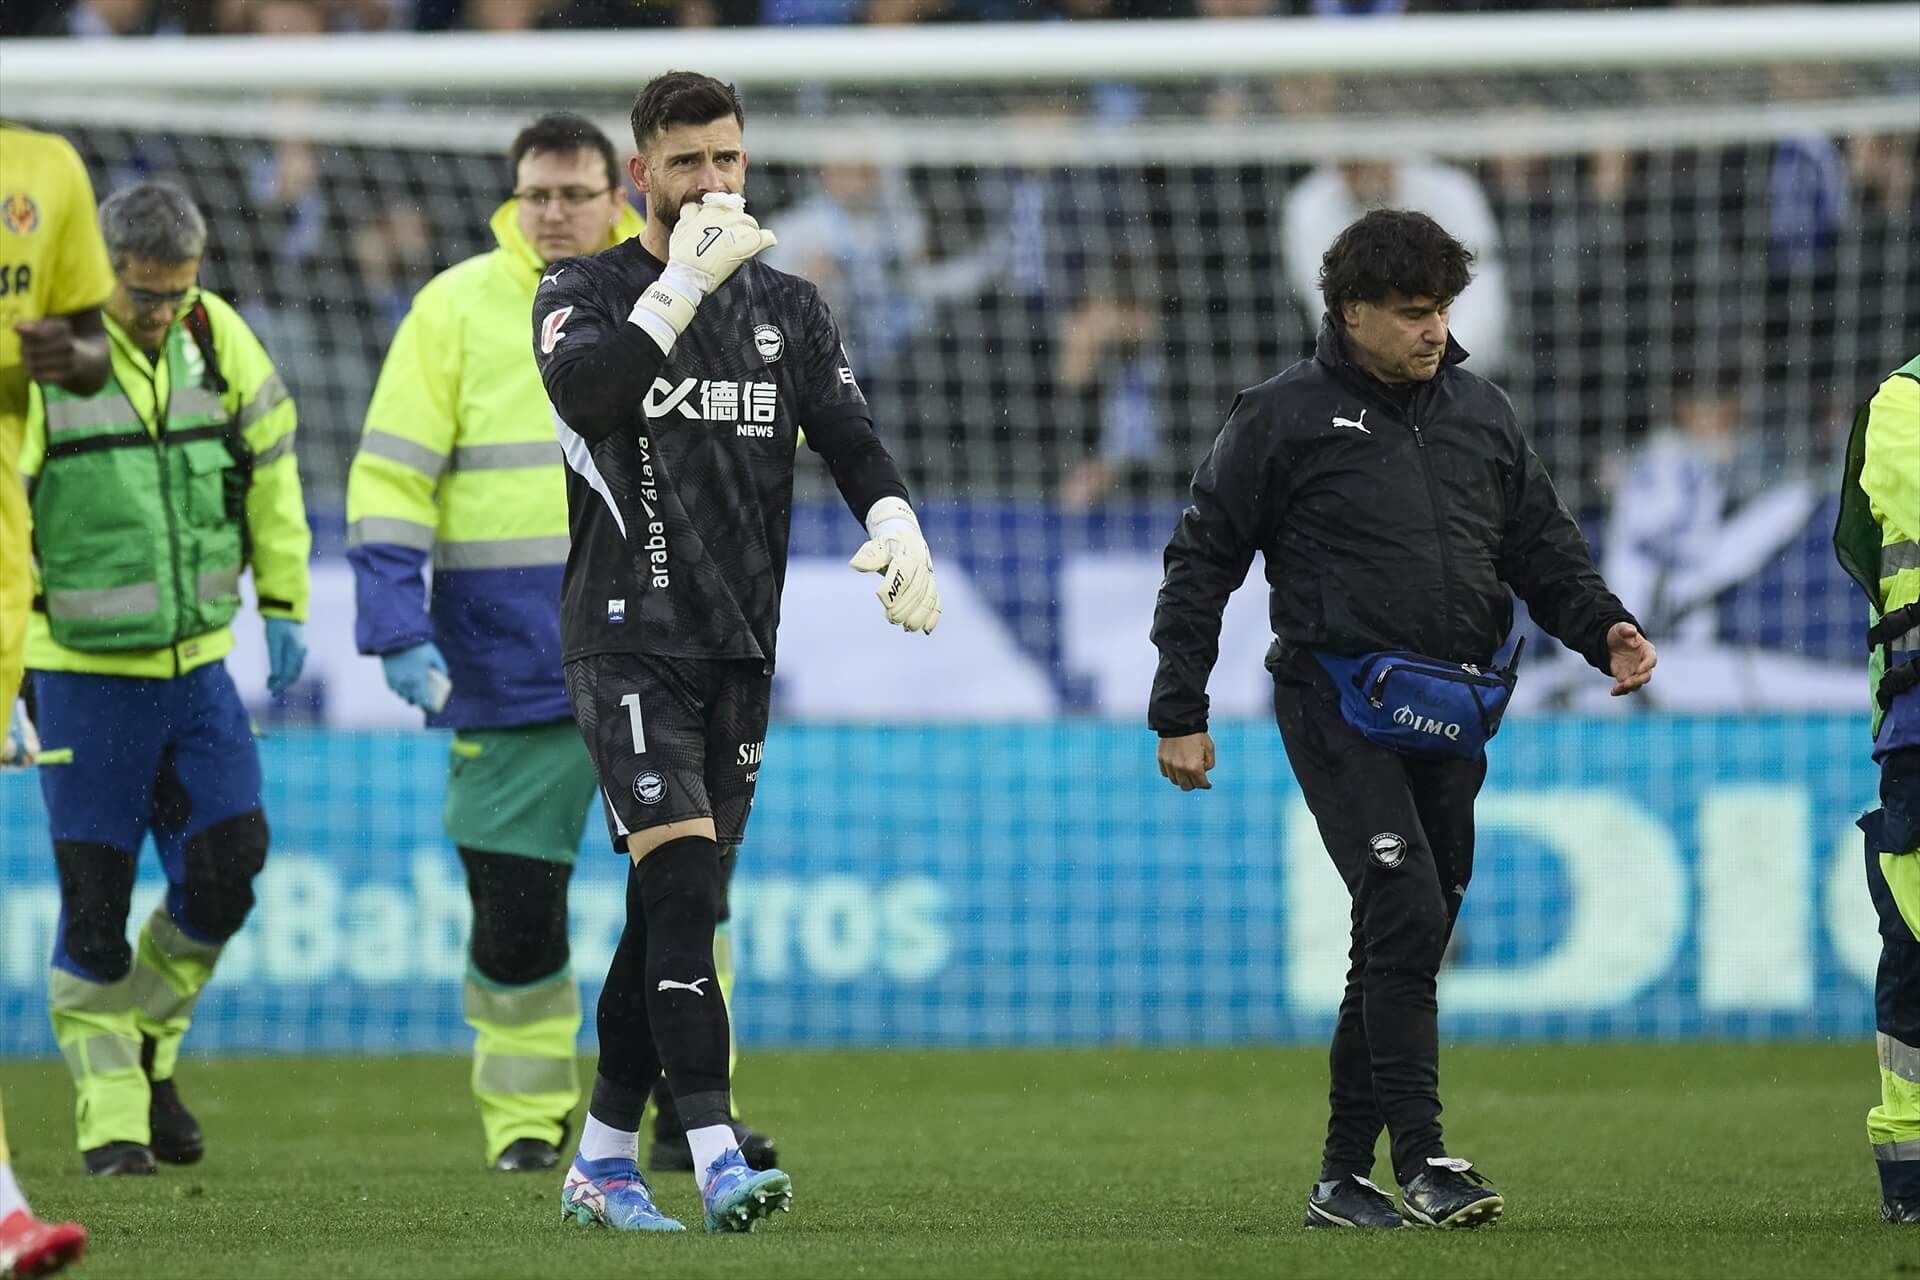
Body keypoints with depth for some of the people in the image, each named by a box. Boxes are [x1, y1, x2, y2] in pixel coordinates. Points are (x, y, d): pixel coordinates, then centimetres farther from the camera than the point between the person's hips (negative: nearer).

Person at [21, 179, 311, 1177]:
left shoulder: (217, 339, -1)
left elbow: (269, 466, 14)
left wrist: (284, 604, 15)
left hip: (197, 661, 4)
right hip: (83, 672, -4)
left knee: (225, 871, -1)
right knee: (96, 900, -2)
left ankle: (147, 1049, 23)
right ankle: (110, 1118, 8)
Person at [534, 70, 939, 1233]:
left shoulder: (789, 308, 13)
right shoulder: (587, 293, 0)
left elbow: (851, 436, 2)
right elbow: (582, 392, -21)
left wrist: (897, 523, -18)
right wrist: (683, 285, -20)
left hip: (740, 648, 5)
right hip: (628, 638, -5)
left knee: (674, 905, 7)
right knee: (682, 885, -18)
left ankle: (605, 1160, 16)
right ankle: (716, 1156, -26)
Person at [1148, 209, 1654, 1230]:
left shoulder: (1480, 414, 14)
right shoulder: (1284, 417, -1)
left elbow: (1542, 545, 20)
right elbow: (1202, 561, 3)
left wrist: (1601, 628, 0)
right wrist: (1179, 714, 0)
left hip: (1447, 722, 6)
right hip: (1340, 711, -6)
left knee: (1411, 941, 6)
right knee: (1405, 914, -19)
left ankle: (1343, 1175, 14)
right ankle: (1422, 1161, -19)